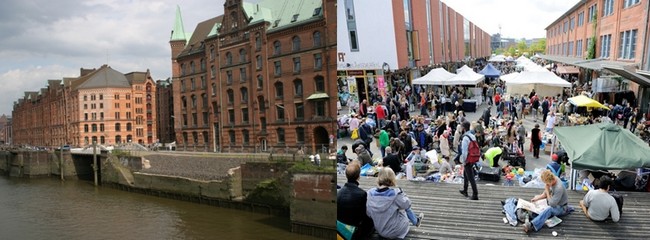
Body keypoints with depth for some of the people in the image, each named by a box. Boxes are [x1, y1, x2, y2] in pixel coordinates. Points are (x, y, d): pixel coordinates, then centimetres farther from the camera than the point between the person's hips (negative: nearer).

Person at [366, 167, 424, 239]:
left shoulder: (370, 193, -14)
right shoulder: (395, 194, -25)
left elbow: (368, 213, -3)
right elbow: (406, 204, -7)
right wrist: (401, 193, 3)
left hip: (380, 231, 4)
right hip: (395, 232, -4)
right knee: (405, 207, 22)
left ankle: (416, 220, 49)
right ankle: (416, 221, 48)